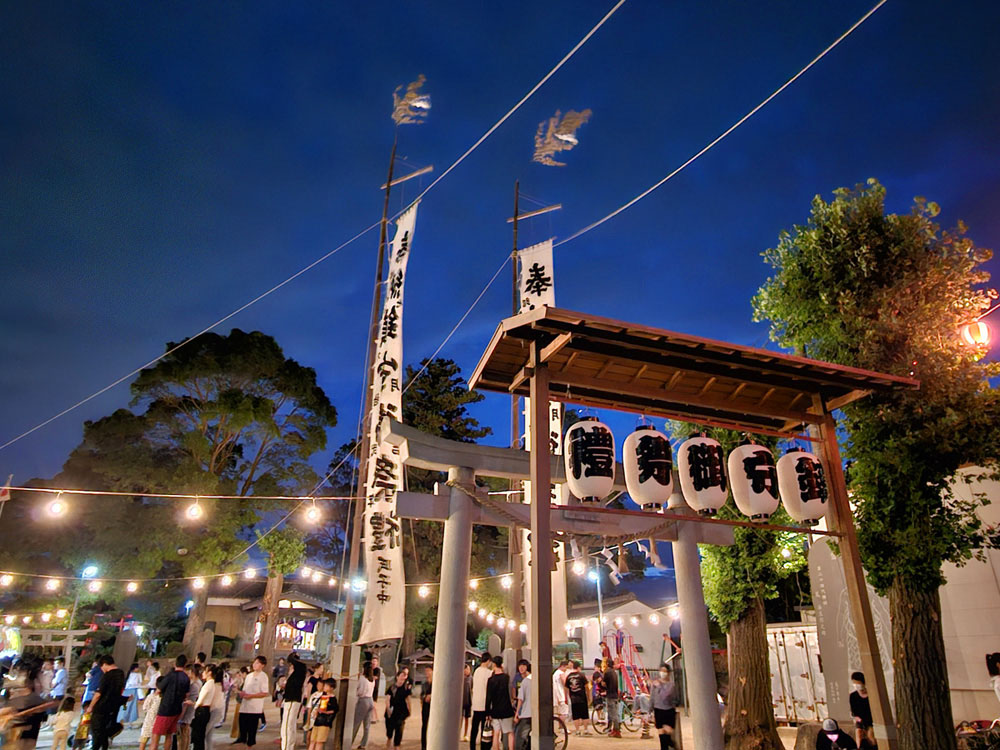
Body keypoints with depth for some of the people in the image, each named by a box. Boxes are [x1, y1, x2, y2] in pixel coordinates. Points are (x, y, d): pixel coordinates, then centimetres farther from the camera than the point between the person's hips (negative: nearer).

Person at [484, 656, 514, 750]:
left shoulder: (491, 680, -7)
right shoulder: (506, 677, -6)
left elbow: (488, 698, -6)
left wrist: (488, 713, 3)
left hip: (495, 711, 0)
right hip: (507, 711, 0)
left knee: (496, 734, 7)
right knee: (510, 733, 9)